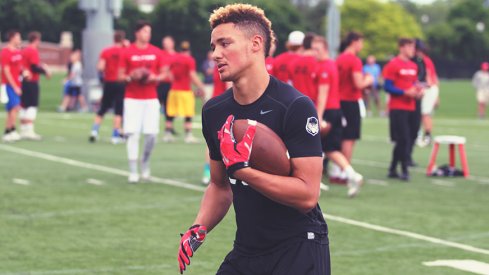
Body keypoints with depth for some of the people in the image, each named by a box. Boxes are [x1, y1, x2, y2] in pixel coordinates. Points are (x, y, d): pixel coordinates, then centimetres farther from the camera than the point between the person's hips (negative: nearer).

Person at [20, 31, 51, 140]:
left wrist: (41, 66, 19)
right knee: (32, 106, -8)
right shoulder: (33, 51, -13)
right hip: (32, 82, -9)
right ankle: (29, 130, -14)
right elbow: (34, 68, -19)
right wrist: (45, 71, -5)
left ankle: (23, 130, 14)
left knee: (24, 106, 11)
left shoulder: (24, 50, 13)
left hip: (24, 81, 9)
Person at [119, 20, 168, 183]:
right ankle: (133, 171, -2)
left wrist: (155, 78, -9)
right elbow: (120, 75, 4)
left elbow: (164, 73, 12)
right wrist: (131, 76, -16)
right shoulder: (127, 53, 1)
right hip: (132, 99, -2)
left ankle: (145, 162, 23)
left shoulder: (156, 52, 7)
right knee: (132, 134, -7)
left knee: (151, 134, -4)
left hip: (151, 99, 2)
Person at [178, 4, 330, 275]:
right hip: (246, 251, 6)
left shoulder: (296, 107, -16)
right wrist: (198, 229, -1)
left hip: (298, 251, -6)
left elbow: (307, 195, -21)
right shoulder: (214, 112, 4)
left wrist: (242, 169, -27)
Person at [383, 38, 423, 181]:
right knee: (403, 140, -11)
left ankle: (392, 170, 18)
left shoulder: (413, 66, 15)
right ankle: (404, 171, -7)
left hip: (410, 108, 8)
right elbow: (388, 87, -12)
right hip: (398, 108, -8)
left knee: (403, 140, 10)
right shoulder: (393, 65, -8)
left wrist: (418, 90, 2)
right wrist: (405, 92, -18)